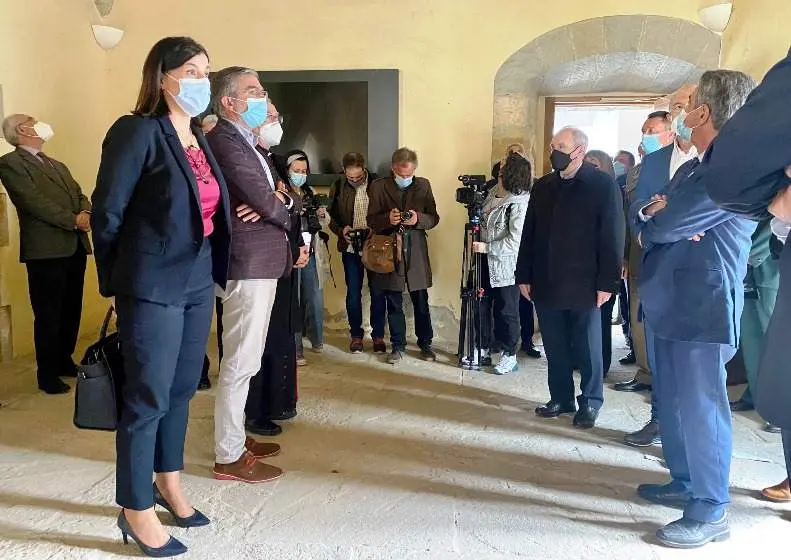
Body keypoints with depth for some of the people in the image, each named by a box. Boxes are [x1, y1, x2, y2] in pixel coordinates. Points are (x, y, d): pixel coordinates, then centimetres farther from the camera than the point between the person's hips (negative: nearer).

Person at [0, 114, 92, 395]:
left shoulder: (57, 165, 24)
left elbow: (79, 195, 14)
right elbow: (34, 201, -13)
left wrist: (86, 213, -9)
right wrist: (74, 220, -17)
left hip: (75, 246, 7)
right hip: (46, 249, -7)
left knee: (71, 310, 12)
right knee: (48, 314, -2)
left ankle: (64, 360, 27)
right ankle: (47, 373, 9)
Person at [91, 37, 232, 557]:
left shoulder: (200, 139, 11)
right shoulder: (138, 132, -12)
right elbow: (106, 213, -11)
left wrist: (212, 269, 10)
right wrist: (118, 282, -3)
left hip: (197, 282, 8)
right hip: (154, 286, -7)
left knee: (182, 389, 17)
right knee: (147, 397, 2)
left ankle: (169, 484, 34)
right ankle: (136, 511, 18)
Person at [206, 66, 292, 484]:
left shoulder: (248, 143, 17)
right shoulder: (225, 140, -15)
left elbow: (274, 196, 14)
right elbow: (267, 202, -20)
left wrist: (277, 201, -10)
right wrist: (286, 211, 1)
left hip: (260, 262, 10)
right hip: (248, 263, -10)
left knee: (245, 361, 18)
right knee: (240, 363, -2)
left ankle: (236, 437, 32)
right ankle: (229, 457, 9)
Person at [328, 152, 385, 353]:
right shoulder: (338, 186, 1)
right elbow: (332, 216, 8)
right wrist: (341, 230, -11)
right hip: (350, 247, 1)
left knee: (377, 292, 4)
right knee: (353, 293, 6)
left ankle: (378, 335, 16)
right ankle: (356, 335, 19)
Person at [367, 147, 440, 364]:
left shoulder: (423, 185, 5)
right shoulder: (379, 186, 1)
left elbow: (434, 218, 4)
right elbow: (371, 220, 1)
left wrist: (418, 219, -17)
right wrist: (388, 219, -20)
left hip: (416, 252, 1)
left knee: (421, 301, 7)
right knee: (393, 303, 8)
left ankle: (425, 343, 23)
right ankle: (398, 345, 21)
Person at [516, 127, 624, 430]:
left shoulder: (603, 185, -4)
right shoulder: (542, 186, 10)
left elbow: (612, 236, -8)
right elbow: (529, 234, 11)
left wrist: (607, 282, -12)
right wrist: (524, 276, 7)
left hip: (584, 285, -4)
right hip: (546, 283, 5)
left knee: (587, 349, 6)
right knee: (555, 347, 11)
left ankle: (590, 403, 20)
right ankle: (561, 398, 24)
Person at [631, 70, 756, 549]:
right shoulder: (691, 170, 17)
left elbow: (662, 225, -21)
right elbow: (647, 221, 13)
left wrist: (653, 217, 3)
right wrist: (652, 214, -10)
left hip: (705, 308, -10)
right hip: (674, 304, 10)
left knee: (701, 407, -2)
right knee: (674, 401, 17)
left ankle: (711, 513, 10)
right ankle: (685, 484, 32)